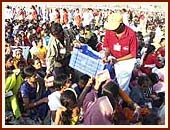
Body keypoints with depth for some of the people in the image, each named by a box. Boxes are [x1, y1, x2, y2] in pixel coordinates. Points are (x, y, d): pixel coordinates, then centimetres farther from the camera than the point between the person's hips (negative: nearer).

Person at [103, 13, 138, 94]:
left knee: (123, 85, -4)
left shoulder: (131, 34, -26)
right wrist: (106, 56, -20)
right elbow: (108, 47, 0)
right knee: (119, 81, 14)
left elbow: (133, 54, -17)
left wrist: (117, 60, -23)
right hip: (115, 60, 4)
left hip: (127, 60, -4)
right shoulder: (109, 31, -16)